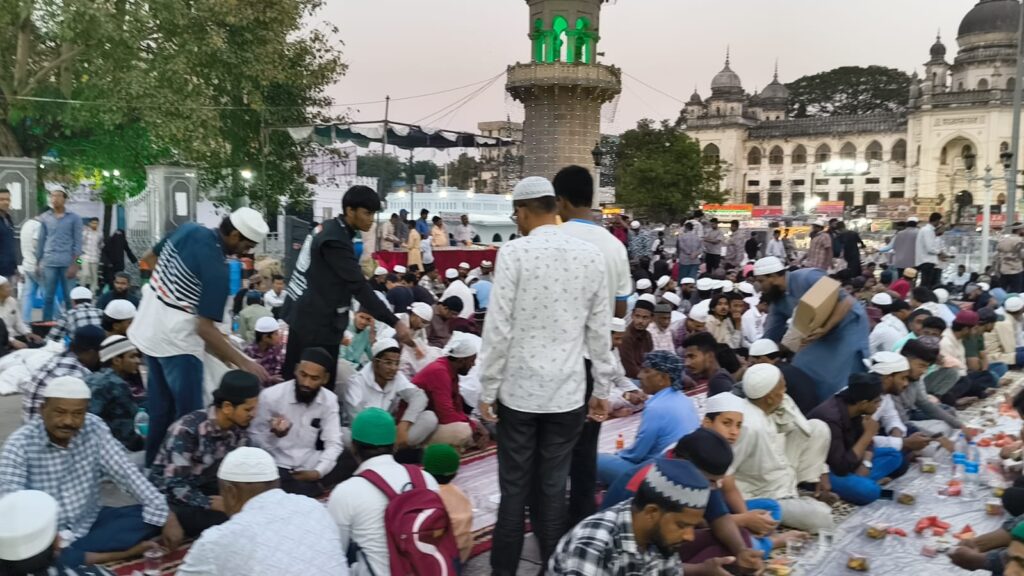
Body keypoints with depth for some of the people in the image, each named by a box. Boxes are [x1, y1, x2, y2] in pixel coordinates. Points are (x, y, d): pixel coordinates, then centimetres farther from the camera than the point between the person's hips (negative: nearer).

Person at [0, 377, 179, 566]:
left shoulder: (93, 427, -7)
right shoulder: (19, 445, -16)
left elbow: (126, 472, -9)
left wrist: (166, 516, -18)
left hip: (91, 523, 3)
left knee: (152, 516, -14)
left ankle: (74, 554, -19)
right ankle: (116, 554, -21)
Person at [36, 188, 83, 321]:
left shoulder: (74, 218, 3)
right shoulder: (44, 217, 10)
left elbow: (77, 242, 0)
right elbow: (41, 241, 13)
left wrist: (74, 264, -8)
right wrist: (38, 263, 9)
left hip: (67, 263, -2)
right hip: (49, 262, 2)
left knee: (69, 297, 1)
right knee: (48, 297, 5)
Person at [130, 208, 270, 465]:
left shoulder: (188, 229, -2)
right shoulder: (216, 269, -24)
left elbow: (149, 258, 14)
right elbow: (205, 328, -25)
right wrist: (244, 363, -23)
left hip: (148, 327, 9)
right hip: (177, 340, -9)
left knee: (160, 409, 19)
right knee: (189, 414, 0)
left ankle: (153, 466, 31)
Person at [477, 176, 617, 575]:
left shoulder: (515, 251, -9)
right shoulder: (591, 255, 1)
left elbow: (498, 327, -10)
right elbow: (600, 330, 4)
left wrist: (487, 389, -2)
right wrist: (603, 388, 12)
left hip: (520, 389, -3)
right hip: (568, 392, 3)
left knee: (514, 488, 8)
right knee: (553, 487, 11)